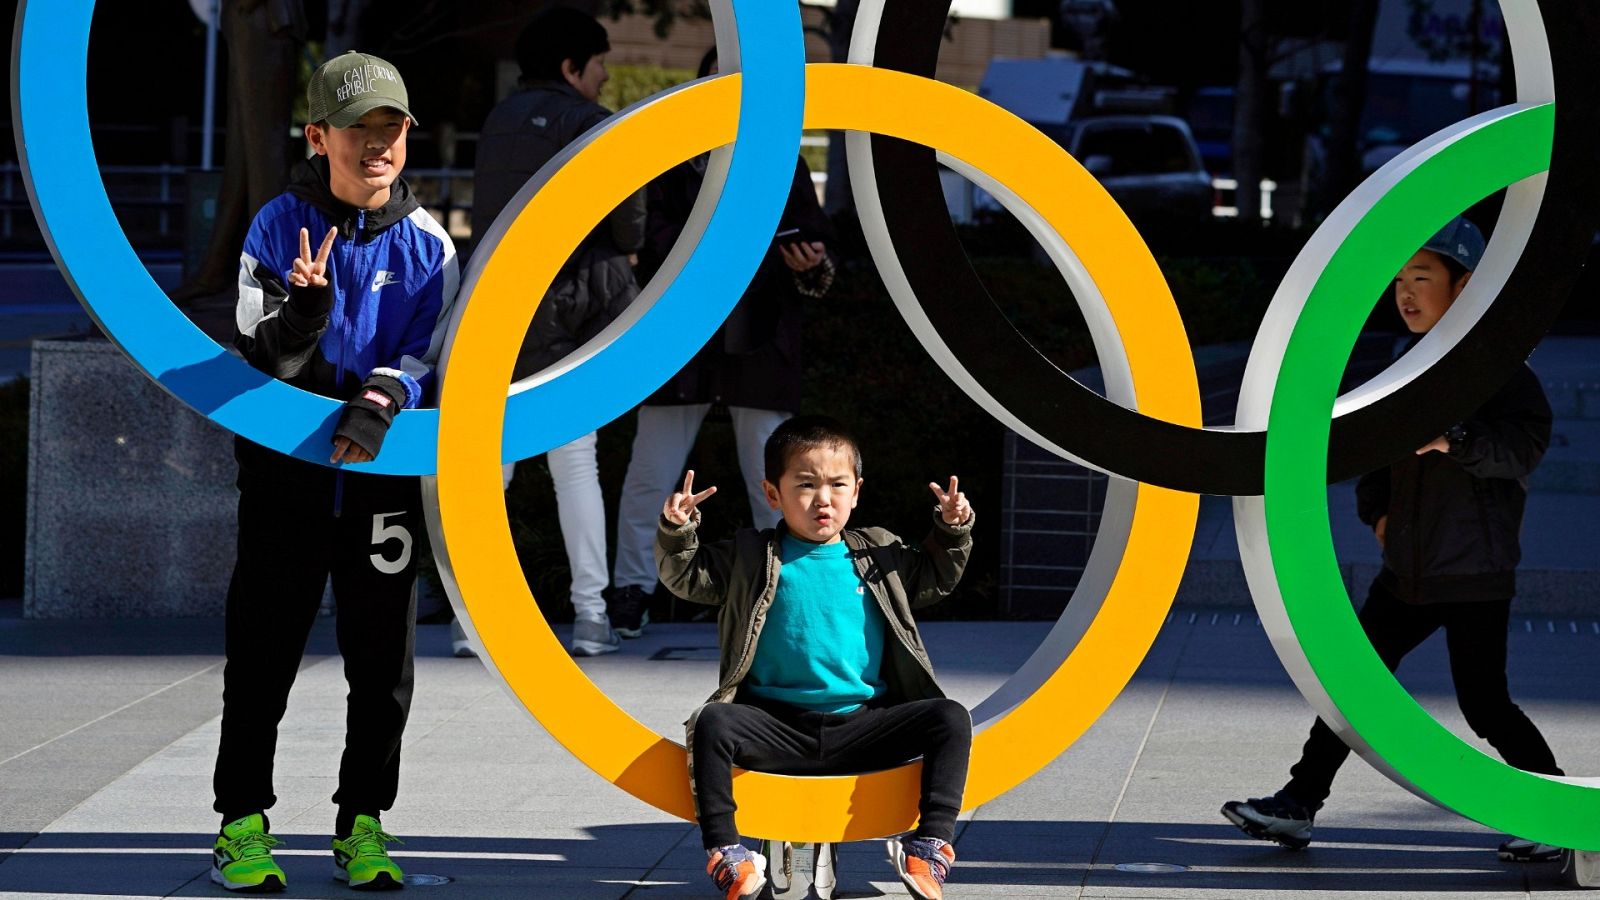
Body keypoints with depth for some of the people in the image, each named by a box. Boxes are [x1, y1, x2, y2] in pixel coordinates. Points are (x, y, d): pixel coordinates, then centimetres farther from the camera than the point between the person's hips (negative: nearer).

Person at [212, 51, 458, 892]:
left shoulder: (427, 244, 1)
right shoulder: (278, 228, -4)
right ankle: (242, 821, 12)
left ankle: (362, 823, 17)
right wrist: (304, 312, -28)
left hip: (385, 471, 2)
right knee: (265, 649, 1)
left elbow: (425, 359, -2)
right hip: (286, 470, -1)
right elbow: (266, 364, -8)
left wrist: (377, 408, -21)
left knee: (383, 658, 4)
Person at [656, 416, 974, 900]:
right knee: (712, 723, -29)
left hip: (862, 727, 2)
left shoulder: (880, 557, 14)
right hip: (778, 728, -2)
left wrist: (952, 532, 10)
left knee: (950, 718, -18)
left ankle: (931, 842, -20)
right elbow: (686, 577, 8)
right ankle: (723, 848, -26)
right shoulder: (750, 558, 8)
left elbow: (935, 579, 26)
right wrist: (677, 532, -10)